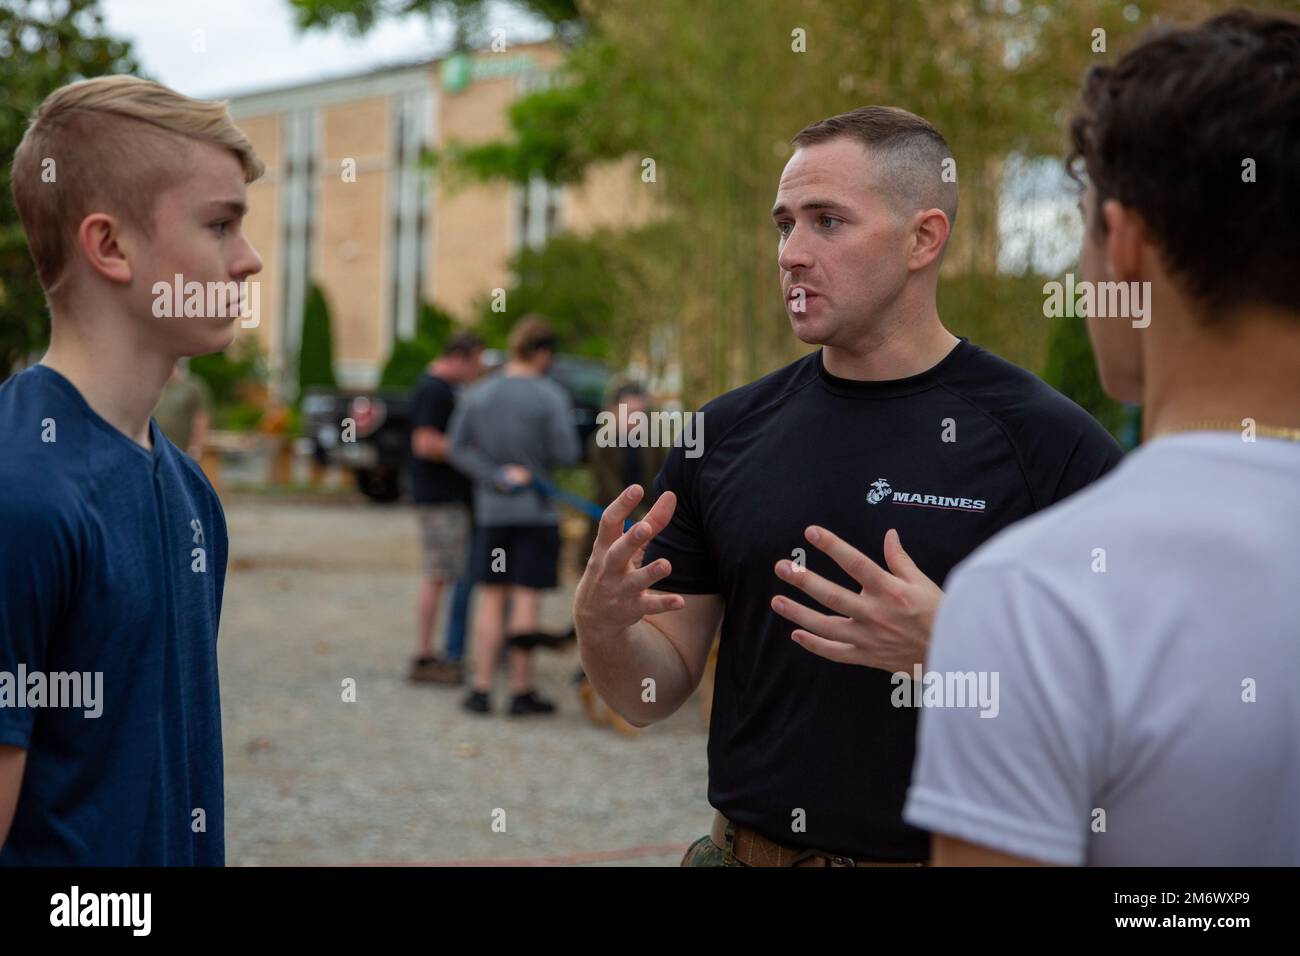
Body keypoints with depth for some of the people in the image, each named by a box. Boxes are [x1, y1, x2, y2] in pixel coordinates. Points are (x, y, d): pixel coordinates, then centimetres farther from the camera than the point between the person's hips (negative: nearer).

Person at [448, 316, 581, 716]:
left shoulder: (477, 395, 4)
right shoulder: (550, 396, -11)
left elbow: (459, 448, -1)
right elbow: (566, 453, -14)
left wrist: (497, 476, -6)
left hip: (491, 511, 4)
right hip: (538, 509, -4)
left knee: (491, 599, 8)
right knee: (527, 597, 0)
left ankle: (482, 688, 6)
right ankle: (522, 691, 4)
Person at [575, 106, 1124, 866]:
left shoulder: (1052, 441, -11)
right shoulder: (725, 434, 1)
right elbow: (655, 695, 4)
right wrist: (603, 624, -16)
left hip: (956, 847, -3)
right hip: (744, 847, 4)